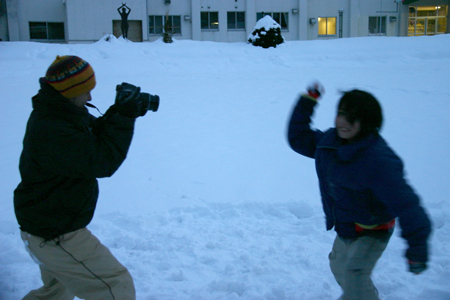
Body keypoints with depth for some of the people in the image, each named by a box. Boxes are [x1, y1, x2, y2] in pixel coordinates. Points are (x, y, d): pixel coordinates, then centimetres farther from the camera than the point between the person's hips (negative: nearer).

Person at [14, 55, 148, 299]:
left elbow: (97, 137, 8)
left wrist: (117, 113, -9)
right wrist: (123, 118, -22)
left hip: (47, 225, 10)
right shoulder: (52, 133, -30)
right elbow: (102, 162, -27)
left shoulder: (56, 115, 2)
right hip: (55, 236, -10)